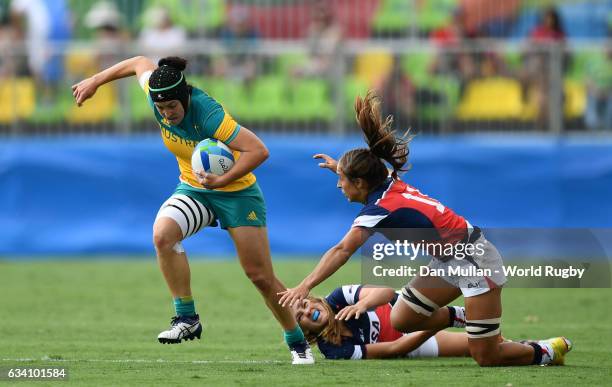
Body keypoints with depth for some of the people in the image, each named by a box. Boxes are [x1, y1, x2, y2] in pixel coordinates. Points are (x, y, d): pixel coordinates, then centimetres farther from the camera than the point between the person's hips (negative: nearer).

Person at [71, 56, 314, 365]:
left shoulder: (207, 114, -33)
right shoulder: (158, 95, -16)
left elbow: (258, 150, -34)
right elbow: (140, 63, 6)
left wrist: (222, 180, -39)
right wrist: (95, 81, 12)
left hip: (237, 191, -5)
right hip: (193, 189, 5)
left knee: (261, 277, -4)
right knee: (162, 234, -27)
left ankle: (298, 343, 16)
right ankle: (186, 318, -18)